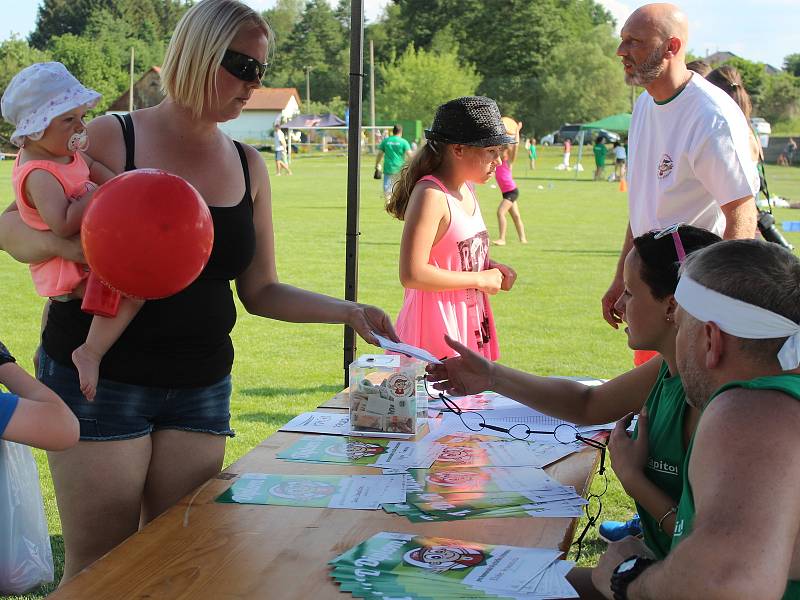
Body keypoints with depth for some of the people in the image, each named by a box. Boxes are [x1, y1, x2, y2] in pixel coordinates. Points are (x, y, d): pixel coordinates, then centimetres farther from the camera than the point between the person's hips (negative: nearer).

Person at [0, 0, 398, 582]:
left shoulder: (248, 166, 7)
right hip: (100, 381, -4)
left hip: (201, 390, 4)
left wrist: (347, 311, -1)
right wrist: (69, 244, -24)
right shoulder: (110, 139, -6)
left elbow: (260, 292, 12)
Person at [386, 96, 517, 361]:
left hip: (470, 325, 9)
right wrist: (481, 279, -17)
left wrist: (490, 267, 5)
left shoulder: (467, 189, 11)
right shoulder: (430, 195, -18)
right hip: (435, 328, -9)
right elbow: (412, 275, -26)